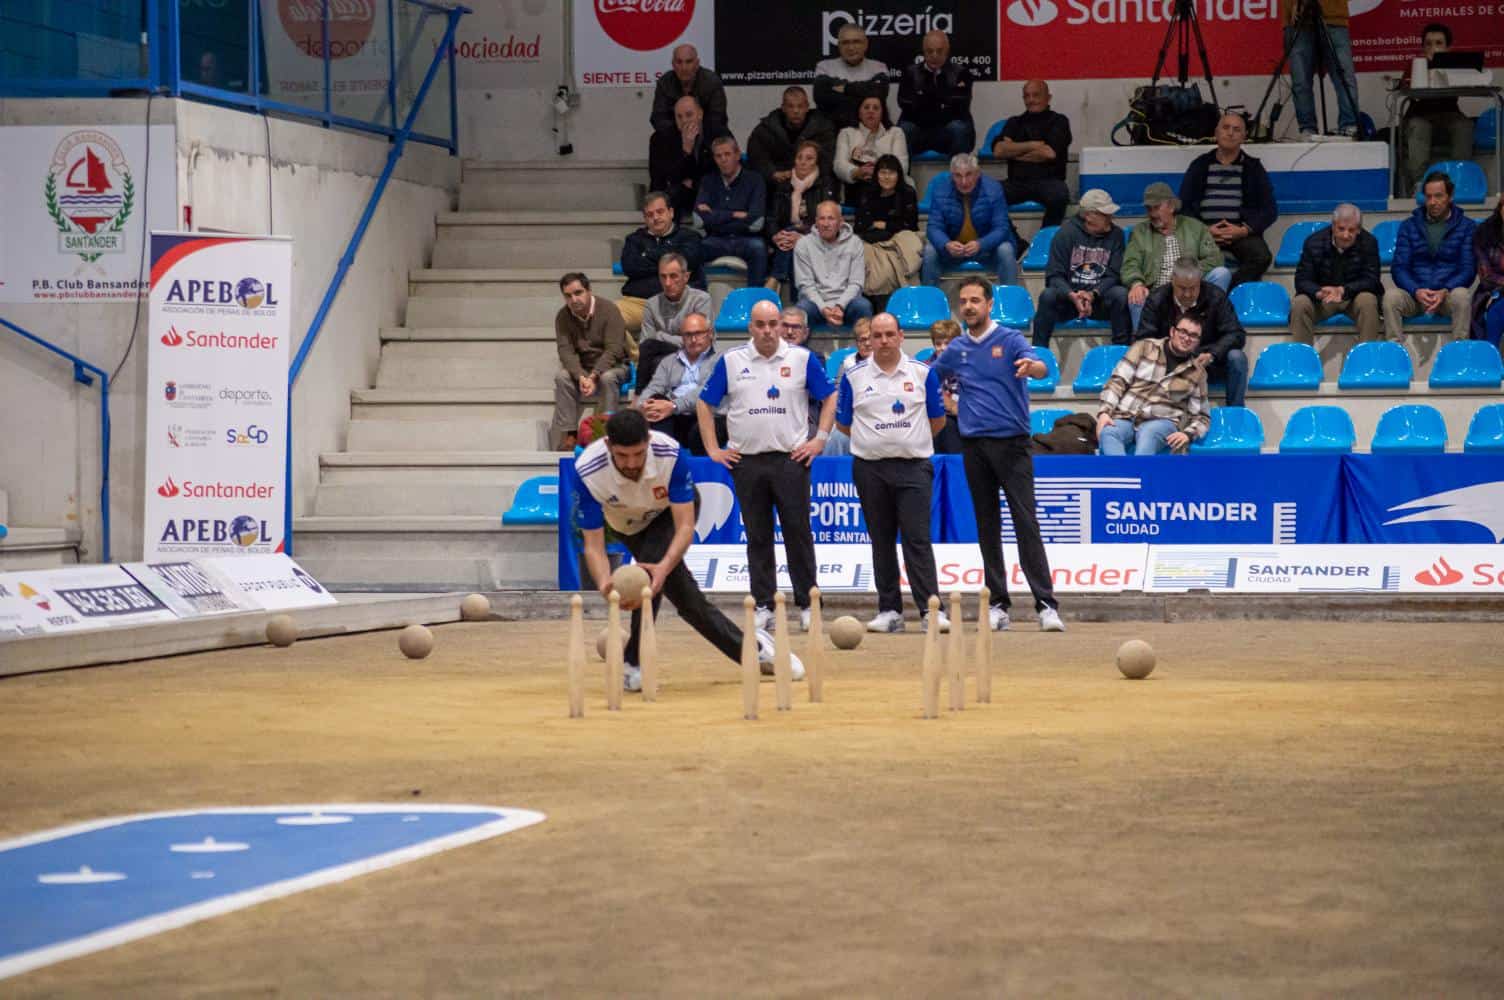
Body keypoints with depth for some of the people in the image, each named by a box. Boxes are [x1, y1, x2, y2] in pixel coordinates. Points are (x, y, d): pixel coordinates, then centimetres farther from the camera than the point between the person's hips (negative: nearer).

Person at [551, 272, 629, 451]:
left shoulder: (608, 310, -16)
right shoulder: (563, 317, -5)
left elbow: (614, 350, -22)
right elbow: (566, 352, -14)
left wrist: (594, 376, -35)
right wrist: (581, 376, -33)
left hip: (611, 366, -3)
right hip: (581, 369, 3)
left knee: (608, 378, -36)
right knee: (562, 377, -27)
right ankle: (568, 434, -26)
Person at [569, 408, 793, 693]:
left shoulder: (670, 454, -38)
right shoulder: (586, 472, -36)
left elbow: (685, 527, -35)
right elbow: (594, 546, -33)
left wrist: (664, 567, -54)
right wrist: (604, 583, -54)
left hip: (671, 511, -2)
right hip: (630, 527, 2)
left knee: (651, 570, -27)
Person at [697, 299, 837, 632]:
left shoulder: (802, 359, 3)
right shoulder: (731, 361, 4)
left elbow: (829, 398, 9)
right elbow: (705, 404, 10)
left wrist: (820, 439, 0)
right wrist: (712, 449, 4)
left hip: (791, 459, -1)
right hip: (746, 461, 1)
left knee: (798, 533, -2)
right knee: (757, 537, 5)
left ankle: (807, 605, 4)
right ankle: (763, 605, 11)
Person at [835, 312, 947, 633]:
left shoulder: (923, 373, 4)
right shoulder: (854, 376, 4)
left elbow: (937, 420, 11)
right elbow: (844, 424, 11)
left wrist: (911, 439, 10)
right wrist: (875, 438, 11)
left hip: (913, 466, -2)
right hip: (870, 469, 2)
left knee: (917, 539, -8)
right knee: (881, 542, 6)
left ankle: (930, 609, -10)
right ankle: (889, 610, 11)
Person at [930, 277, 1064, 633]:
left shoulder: (1010, 340, -1)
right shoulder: (956, 350, 12)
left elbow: (1040, 368, -20)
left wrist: (1031, 366, -40)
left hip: (1011, 443, -4)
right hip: (974, 445, 4)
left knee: (1026, 523, -11)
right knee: (987, 527, 7)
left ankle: (1046, 604, -15)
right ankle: (998, 604, 12)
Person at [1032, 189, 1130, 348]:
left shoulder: (1115, 235, 0)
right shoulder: (1067, 232, -4)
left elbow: (1113, 275, -4)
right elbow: (1054, 275, -8)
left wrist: (1093, 294, -24)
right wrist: (1072, 296, -28)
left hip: (1099, 299, 1)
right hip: (1067, 297, -1)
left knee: (1121, 294, -29)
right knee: (1048, 296, -31)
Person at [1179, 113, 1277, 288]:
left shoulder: (1253, 168, 16)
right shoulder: (1200, 165, 17)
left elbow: (1270, 209, 10)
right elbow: (1183, 206, 12)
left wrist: (1244, 230, -7)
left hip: (1241, 232, 0)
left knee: (1262, 257, -32)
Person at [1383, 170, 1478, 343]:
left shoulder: (1466, 227, 7)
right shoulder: (1409, 226, 12)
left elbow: (1469, 269, 0)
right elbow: (1399, 267, 4)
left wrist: (1445, 292, -18)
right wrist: (1416, 291, -16)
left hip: (1449, 293, -1)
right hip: (1414, 295, 1)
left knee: (1462, 296, -36)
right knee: (1391, 296, -30)